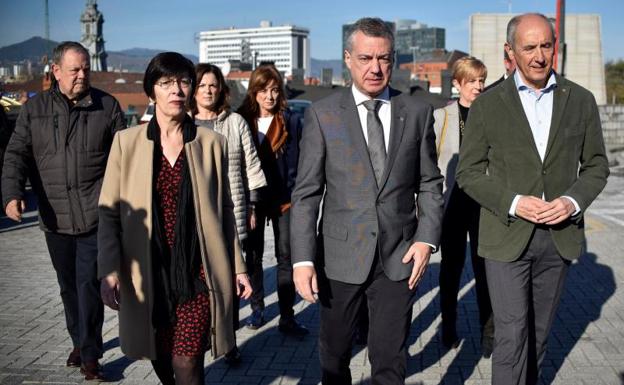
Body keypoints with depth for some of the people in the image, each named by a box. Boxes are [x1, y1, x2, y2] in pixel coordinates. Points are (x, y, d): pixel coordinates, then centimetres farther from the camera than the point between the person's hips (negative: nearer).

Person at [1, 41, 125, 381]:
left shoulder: (107, 106, 3)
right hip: (55, 217, 3)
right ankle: (80, 342, 33)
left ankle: (89, 355, 5)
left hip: (95, 215, -3)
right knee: (69, 286, 15)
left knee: (89, 283, -5)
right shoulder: (35, 109, 6)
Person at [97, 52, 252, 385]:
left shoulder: (212, 143, 2)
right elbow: (110, 211, 1)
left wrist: (237, 267, 7)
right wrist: (109, 270, -8)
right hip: (148, 274, 1)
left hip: (198, 273, -1)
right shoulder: (126, 141, 1)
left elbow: (224, 210, 7)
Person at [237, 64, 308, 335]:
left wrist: (292, 197, -8)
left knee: (286, 257, -1)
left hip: (283, 200, -1)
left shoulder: (291, 121, 0)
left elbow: (296, 163, -2)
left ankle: (287, 318, 3)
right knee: (253, 256, 11)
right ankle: (257, 308, 25)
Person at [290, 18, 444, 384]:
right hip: (340, 257, 0)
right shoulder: (322, 113, -3)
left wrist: (427, 239, -5)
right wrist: (303, 258, -11)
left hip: (399, 256, 1)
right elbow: (306, 193, -4)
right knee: (334, 353, 16)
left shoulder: (418, 112, 3)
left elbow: (430, 184, 8)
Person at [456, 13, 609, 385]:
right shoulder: (488, 104, -3)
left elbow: (596, 166, 8)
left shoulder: (580, 100, 3)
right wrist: (513, 202, -17)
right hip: (507, 235, -3)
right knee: (512, 334, -4)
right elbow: (469, 172, -2)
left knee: (539, 331, 15)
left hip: (560, 235, 3)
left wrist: (573, 201, -12)